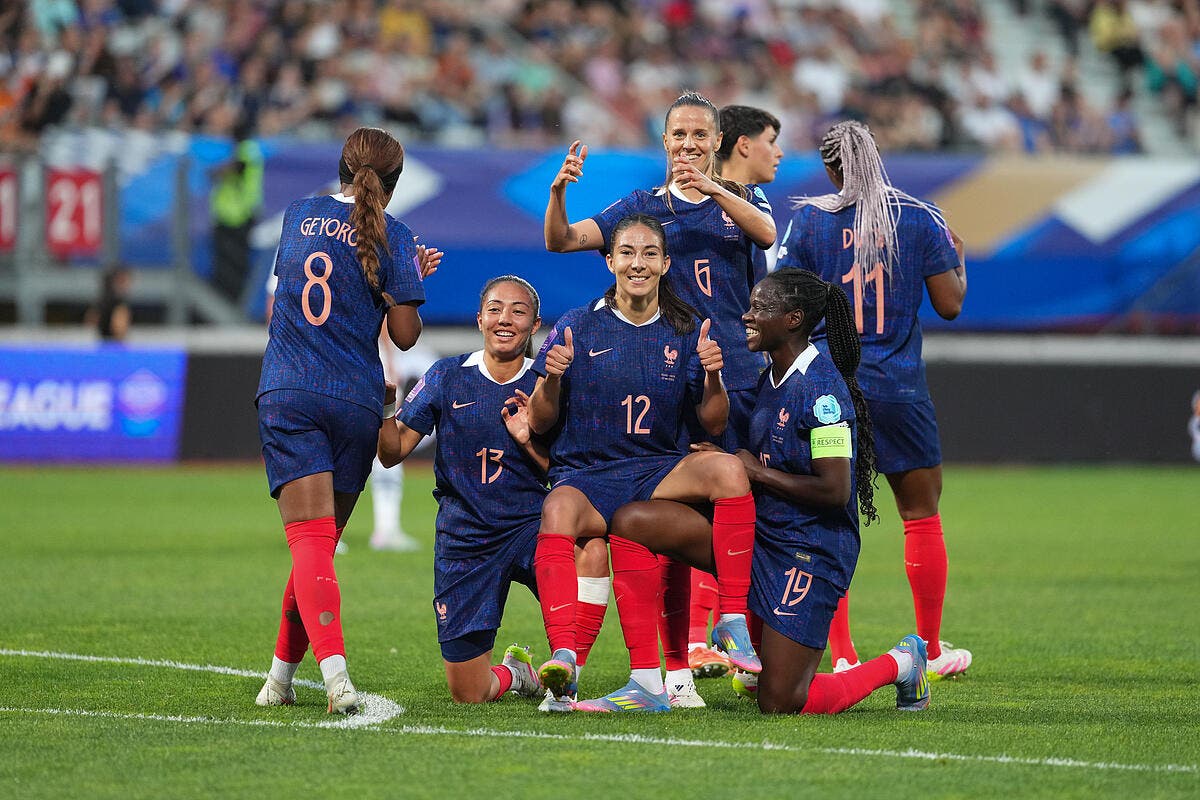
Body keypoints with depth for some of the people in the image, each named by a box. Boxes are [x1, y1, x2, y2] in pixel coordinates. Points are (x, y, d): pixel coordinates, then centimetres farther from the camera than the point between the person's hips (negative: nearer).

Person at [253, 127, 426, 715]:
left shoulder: (299, 216, 12)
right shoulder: (392, 236, 1)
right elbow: (405, 334, -1)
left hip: (287, 396, 0)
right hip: (356, 402, 0)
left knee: (310, 539, -12)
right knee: (321, 542, 14)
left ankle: (335, 670, -31)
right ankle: (281, 675, 21)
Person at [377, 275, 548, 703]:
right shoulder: (447, 377, 0)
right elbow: (393, 452, -1)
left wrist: (528, 442, -14)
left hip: (529, 524, -1)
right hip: (464, 536, 1)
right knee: (468, 695, 0)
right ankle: (513, 672, 39)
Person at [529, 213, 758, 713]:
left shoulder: (683, 333, 8)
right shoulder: (578, 327, 2)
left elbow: (713, 425, 9)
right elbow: (539, 423, 3)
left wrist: (712, 377, -10)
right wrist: (552, 380, -18)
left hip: (657, 471, 2)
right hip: (585, 475, -2)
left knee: (729, 469, -28)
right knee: (557, 511, -37)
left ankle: (732, 621, -22)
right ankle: (562, 660, -48)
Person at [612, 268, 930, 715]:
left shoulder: (820, 388, -17)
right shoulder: (771, 380, 11)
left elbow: (834, 490, -21)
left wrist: (756, 471, -12)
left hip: (808, 552, -9)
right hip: (756, 534, 9)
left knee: (779, 704, -7)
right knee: (632, 522, -11)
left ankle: (899, 665, 17)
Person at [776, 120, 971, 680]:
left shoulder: (808, 219, -3)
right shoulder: (919, 218, -1)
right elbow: (950, 303, 1)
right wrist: (958, 260, 20)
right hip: (897, 389, 0)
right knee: (921, 516, 11)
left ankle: (841, 656, -1)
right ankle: (931, 649, 16)